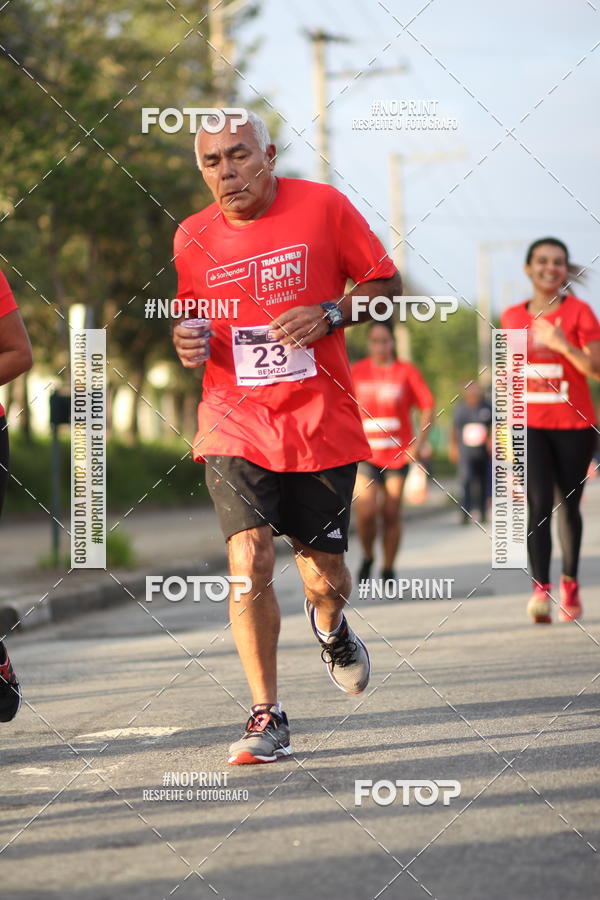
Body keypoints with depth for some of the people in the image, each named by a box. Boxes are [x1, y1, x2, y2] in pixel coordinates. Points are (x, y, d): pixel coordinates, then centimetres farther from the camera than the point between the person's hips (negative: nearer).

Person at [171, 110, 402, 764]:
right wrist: (184, 342, -5)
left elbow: (386, 283, 4)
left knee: (324, 579, 5)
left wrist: (328, 315, -13)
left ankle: (329, 626, 44)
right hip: (236, 426, 1)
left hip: (322, 424, 0)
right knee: (249, 558, -17)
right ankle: (267, 718, -6)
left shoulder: (323, 207, -3)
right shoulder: (192, 238, 3)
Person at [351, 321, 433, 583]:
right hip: (366, 454, 0)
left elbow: (427, 406, 3)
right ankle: (367, 556, 14)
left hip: (398, 454, 0)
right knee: (365, 512, -13)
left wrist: (418, 443, -6)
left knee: (391, 514, 0)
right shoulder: (357, 371, 3)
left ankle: (388, 570, 13)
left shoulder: (406, 372, 0)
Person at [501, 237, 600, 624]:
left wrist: (563, 345, -23)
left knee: (568, 506, 8)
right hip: (530, 423, 1)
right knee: (538, 505, -13)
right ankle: (541, 589, -19)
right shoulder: (513, 317, 7)